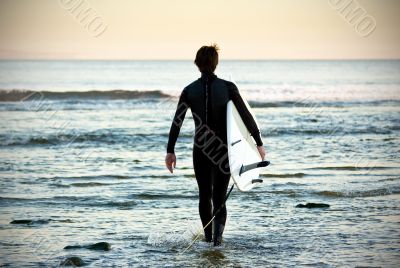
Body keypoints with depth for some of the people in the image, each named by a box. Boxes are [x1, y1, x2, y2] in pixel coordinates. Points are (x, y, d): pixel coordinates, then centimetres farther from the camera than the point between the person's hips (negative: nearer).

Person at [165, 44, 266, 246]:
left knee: (205, 195, 18)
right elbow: (246, 116, -6)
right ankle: (218, 235, -22)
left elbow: (176, 122, -4)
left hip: (201, 151, 1)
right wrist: (258, 143, 1)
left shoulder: (189, 91, -3)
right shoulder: (228, 87, -7)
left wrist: (170, 151, 2)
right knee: (219, 197, 2)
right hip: (224, 150, -1)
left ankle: (209, 238, 29)